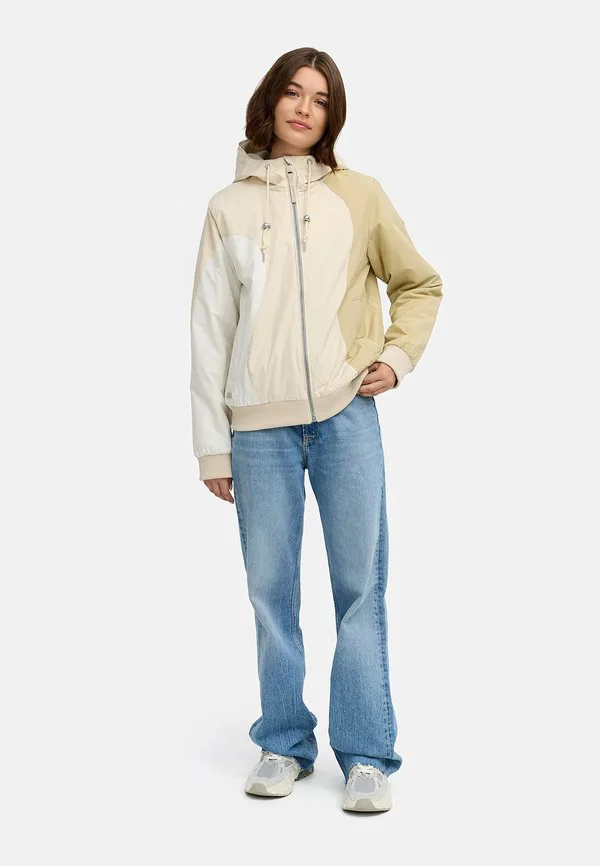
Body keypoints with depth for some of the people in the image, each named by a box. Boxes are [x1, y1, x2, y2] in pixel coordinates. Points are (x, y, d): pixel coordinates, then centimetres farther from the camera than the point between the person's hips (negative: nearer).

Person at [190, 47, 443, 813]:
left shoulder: (359, 195, 6)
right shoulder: (229, 207, 8)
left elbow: (420, 285, 17)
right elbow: (209, 330, 6)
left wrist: (398, 355, 0)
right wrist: (211, 444, 3)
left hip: (345, 416, -1)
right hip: (259, 427, 1)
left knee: (360, 587, 0)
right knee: (270, 591, 5)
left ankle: (367, 755, 10)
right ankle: (284, 744, 21)